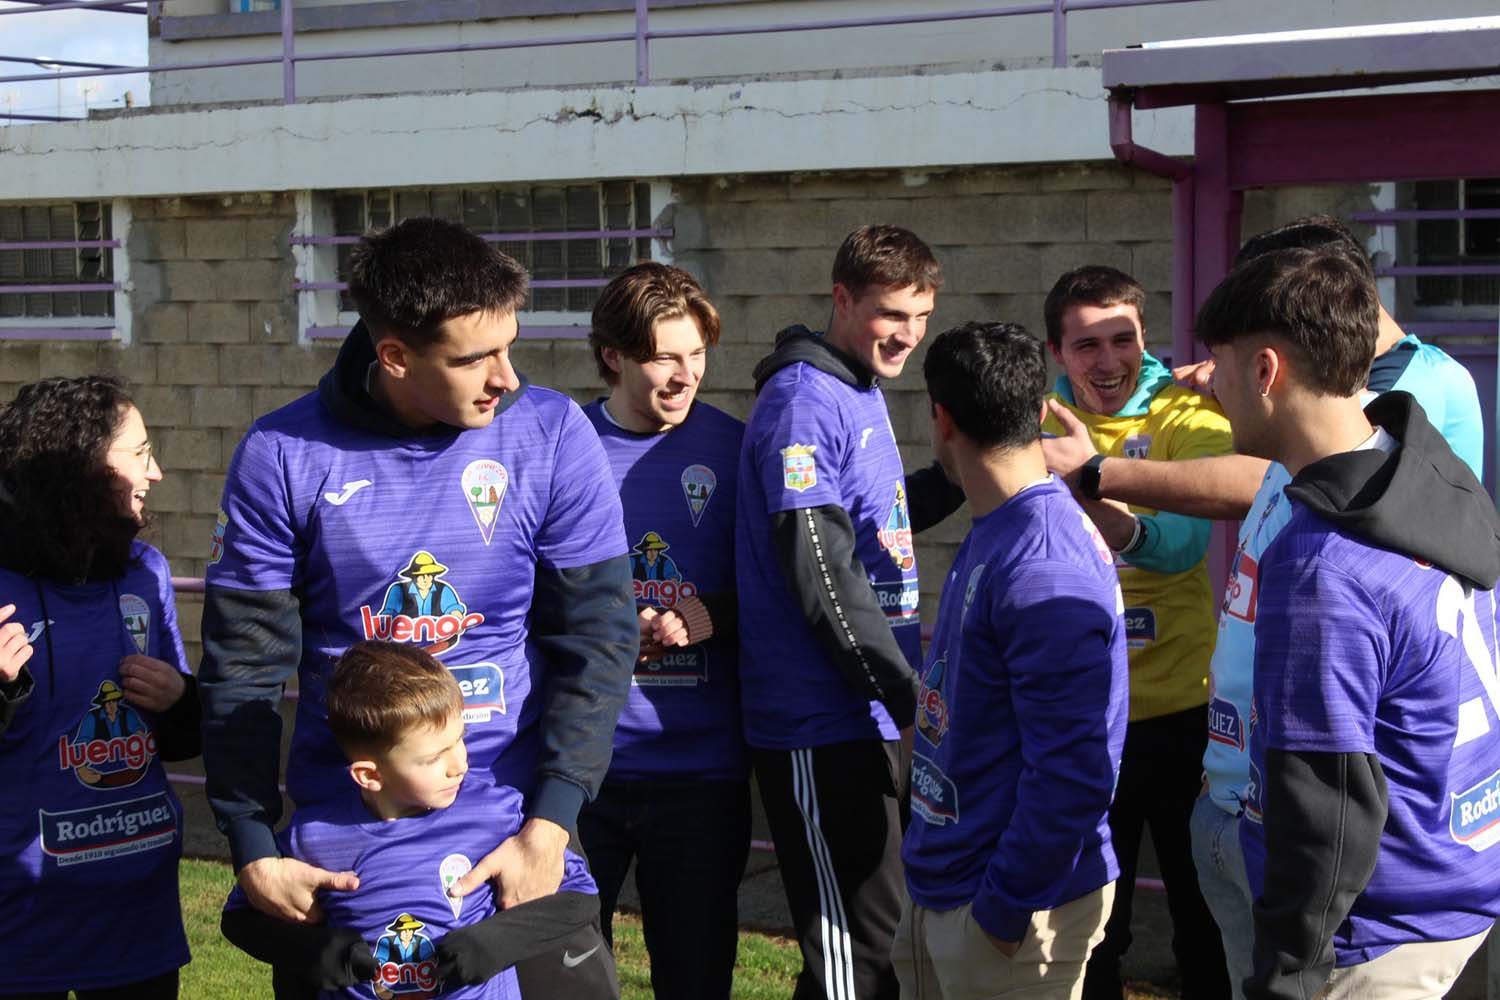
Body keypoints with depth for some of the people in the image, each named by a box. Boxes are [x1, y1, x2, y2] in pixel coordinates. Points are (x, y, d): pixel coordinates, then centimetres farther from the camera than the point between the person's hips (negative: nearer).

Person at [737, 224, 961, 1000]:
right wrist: (912, 697, -16)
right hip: (827, 730, -10)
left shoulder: (860, 396, 14)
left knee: (888, 937, 16)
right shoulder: (805, 403, -15)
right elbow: (823, 576, -20)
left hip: (879, 722, 10)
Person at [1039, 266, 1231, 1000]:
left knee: (1207, 921, 10)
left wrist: (1097, 499, -47)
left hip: (1183, 710, -3)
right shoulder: (1041, 428, 1)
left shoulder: (1188, 416, -11)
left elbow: (1185, 540, -30)